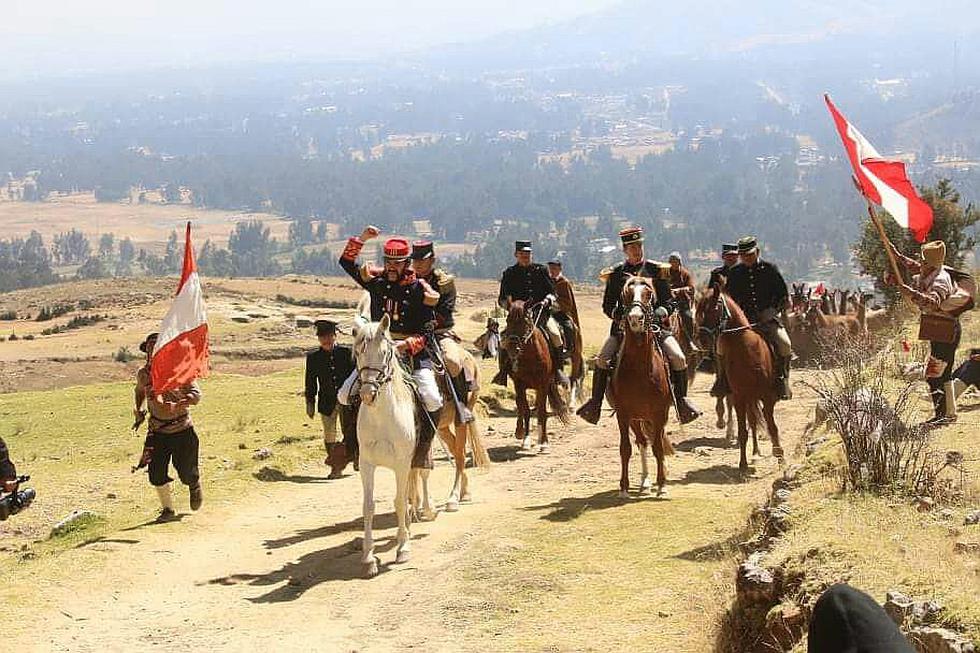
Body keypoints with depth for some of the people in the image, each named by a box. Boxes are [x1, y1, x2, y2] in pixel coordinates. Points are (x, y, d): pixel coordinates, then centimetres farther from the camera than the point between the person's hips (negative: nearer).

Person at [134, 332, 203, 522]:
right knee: (156, 472, -9)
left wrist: (177, 405, -39)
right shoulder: (143, 374, -1)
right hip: (157, 431, 3)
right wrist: (138, 408, 6)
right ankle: (168, 509, 11)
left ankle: (195, 485, 39)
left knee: (186, 474, 1)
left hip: (182, 430, -3)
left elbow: (196, 394, -24)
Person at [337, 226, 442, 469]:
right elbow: (346, 262, 10)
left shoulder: (419, 290, -5)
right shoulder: (376, 281, 5)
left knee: (432, 401, -23)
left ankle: (423, 448, -2)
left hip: (413, 352, -3)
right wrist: (361, 239, -3)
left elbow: (427, 332, -8)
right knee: (345, 395, -6)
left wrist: (408, 344, -25)